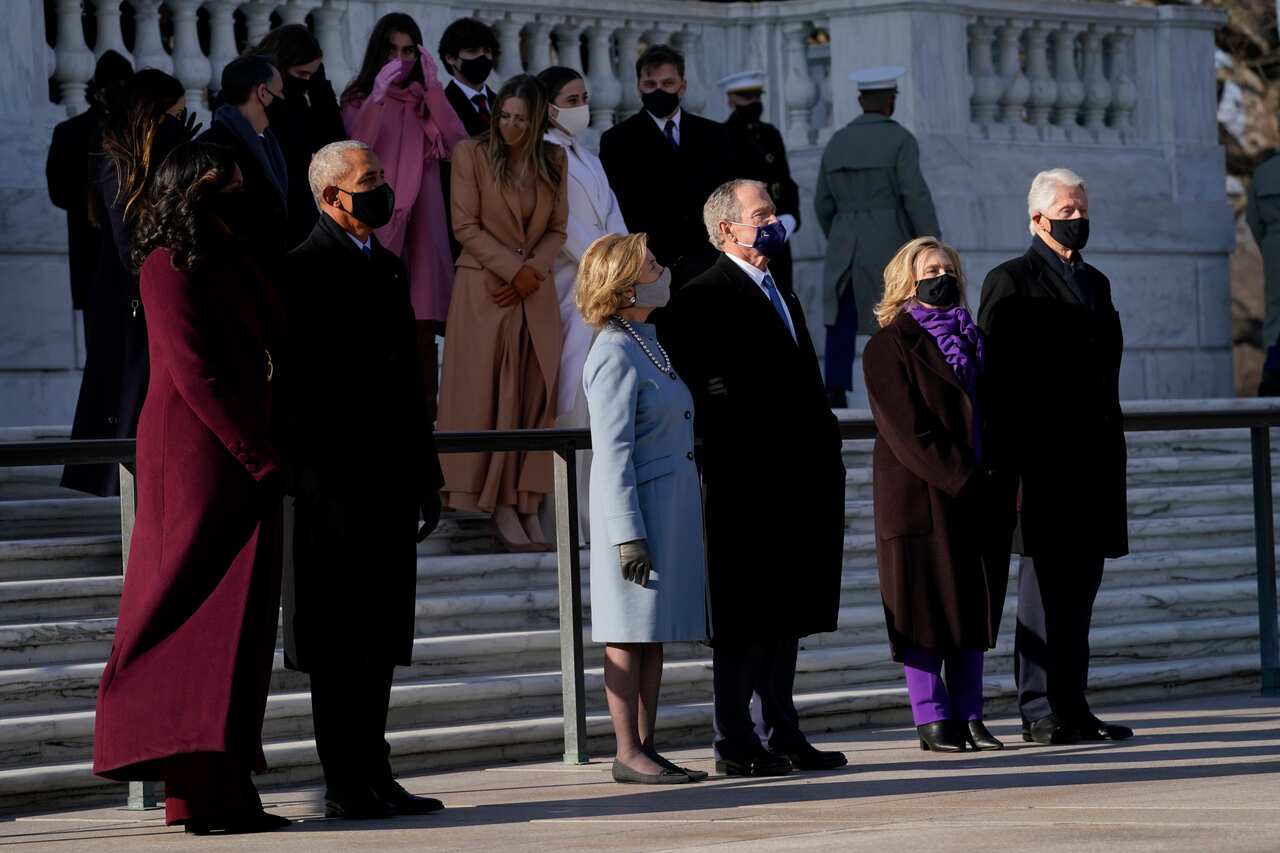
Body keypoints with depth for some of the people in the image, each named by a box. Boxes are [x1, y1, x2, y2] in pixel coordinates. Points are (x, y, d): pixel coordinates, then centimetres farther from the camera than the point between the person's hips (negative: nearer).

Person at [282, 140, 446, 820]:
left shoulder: (388, 266, 18)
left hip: (391, 478, 9)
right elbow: (300, 379, -14)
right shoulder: (307, 269, -9)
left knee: (379, 637, 11)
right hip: (336, 478, -9)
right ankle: (348, 785, -1)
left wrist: (425, 474, 19)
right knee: (341, 639, -4)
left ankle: (372, 778, 16)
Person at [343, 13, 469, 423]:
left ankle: (426, 415, -4)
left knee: (423, 326, -4)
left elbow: (457, 146, -2)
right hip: (375, 223, -2)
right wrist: (378, 94, -19)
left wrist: (433, 87, -8)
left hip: (421, 222, 2)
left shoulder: (426, 102, 14)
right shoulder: (359, 99, 7)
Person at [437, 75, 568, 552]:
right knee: (490, 397, -6)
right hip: (485, 290, -4)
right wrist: (514, 269, -12)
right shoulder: (471, 154, -3)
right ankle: (501, 509, -6)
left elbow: (557, 229, 9)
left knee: (534, 399, -1)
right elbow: (465, 226, -6)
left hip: (536, 295, 4)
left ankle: (528, 507, 0)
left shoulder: (553, 161, 9)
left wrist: (534, 271, -8)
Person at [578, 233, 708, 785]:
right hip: (638, 508, -9)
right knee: (630, 634, -5)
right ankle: (628, 754, -2)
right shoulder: (614, 355, -13)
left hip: (672, 506, 9)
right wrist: (628, 533, -21)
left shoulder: (648, 346, 16)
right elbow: (612, 450, -17)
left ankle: (646, 747, 12)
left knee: (655, 634, 9)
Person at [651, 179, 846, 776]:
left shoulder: (782, 297, 20)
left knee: (786, 616, 12)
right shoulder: (704, 299, -9)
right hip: (746, 484, -9)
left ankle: (783, 736, 18)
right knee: (745, 621, -4)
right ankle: (736, 744, 0)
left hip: (796, 484, 9)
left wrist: (825, 453, 14)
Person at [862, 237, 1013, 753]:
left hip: (978, 497, 6)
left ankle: (969, 716, 10)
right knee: (927, 609, -3)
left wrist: (999, 484, 3)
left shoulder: (969, 340, 17)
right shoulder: (890, 347, -5)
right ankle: (932, 719, 0)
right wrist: (961, 479, -18)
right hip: (920, 497, -6)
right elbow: (908, 430, -13)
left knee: (974, 607, 6)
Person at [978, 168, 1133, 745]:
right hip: (1043, 455, -7)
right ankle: (1042, 710, -5)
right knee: (1045, 576, -6)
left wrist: (1112, 452, 17)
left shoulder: (1095, 283, 20)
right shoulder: (1011, 282, -2)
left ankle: (1070, 705, 10)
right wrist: (1006, 459, -15)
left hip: (1094, 457, 7)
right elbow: (995, 374, -8)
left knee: (1081, 578, 7)